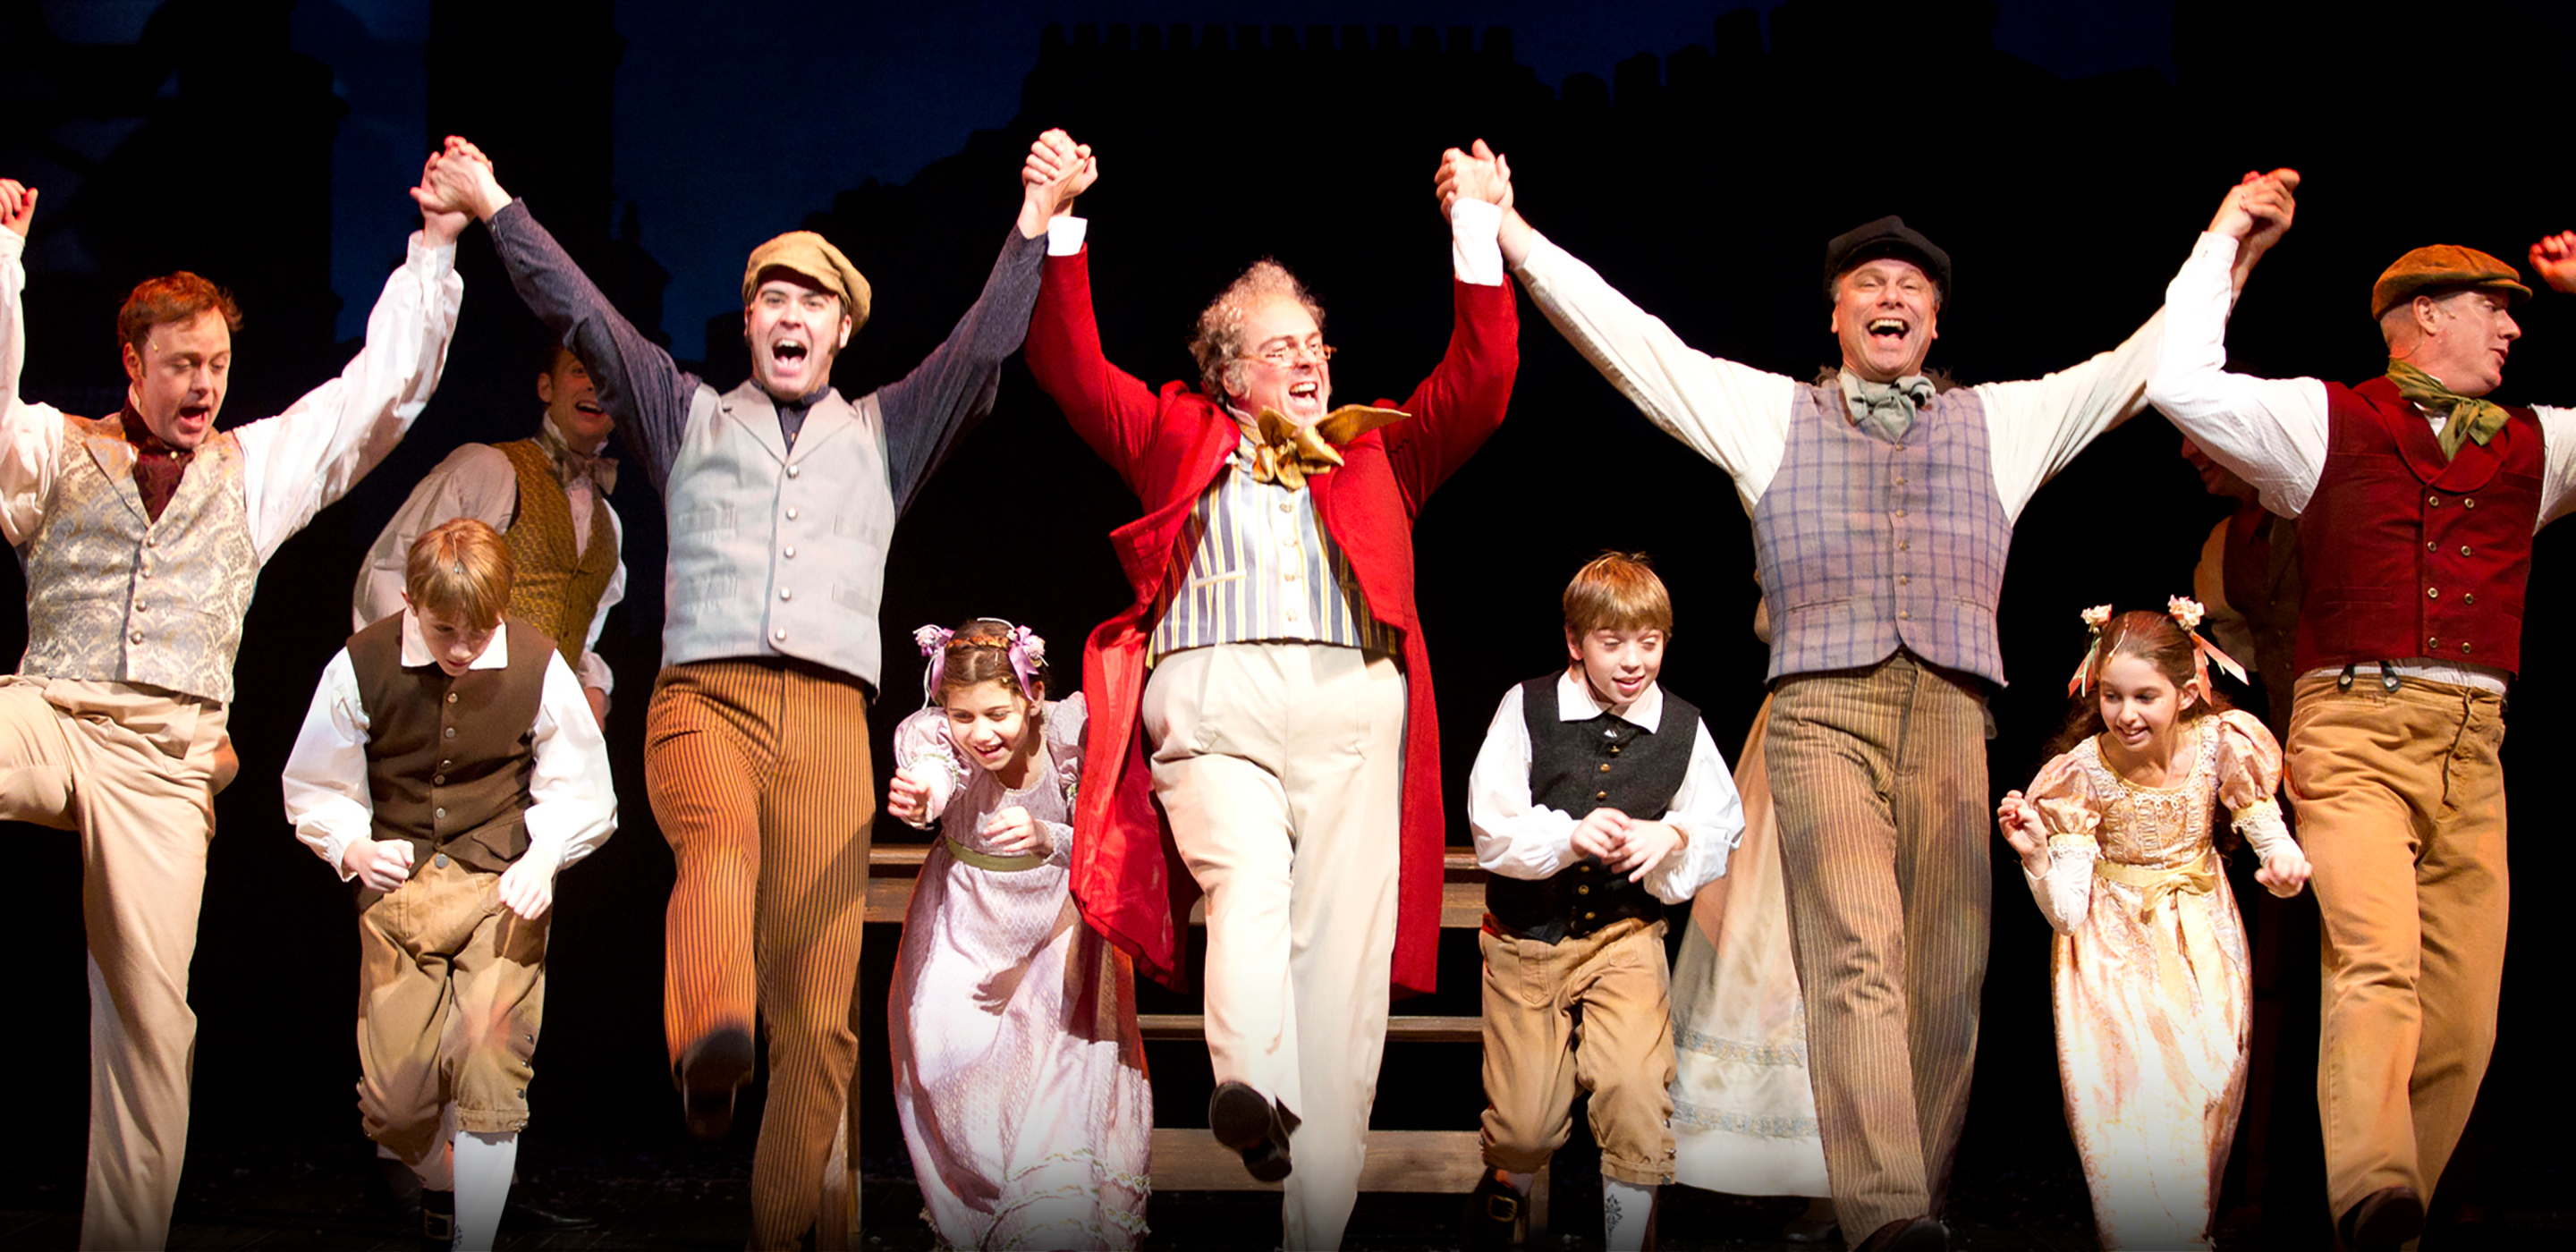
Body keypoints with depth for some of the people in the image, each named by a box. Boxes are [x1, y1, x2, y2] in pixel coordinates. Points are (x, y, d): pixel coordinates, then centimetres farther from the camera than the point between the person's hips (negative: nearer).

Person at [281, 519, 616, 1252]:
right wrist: (353, 846, -14)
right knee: (392, 1101, 2)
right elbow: (312, 789, 6)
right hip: (396, 890, 1)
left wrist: (544, 856, -13)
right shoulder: (360, 667, -6)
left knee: (489, 1074, -14)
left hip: (502, 889, -1)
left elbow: (583, 794, 5)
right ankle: (441, 1184, 37)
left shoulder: (539, 669, -7)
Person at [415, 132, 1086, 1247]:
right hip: (702, 693, -1)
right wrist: (496, 207, 15)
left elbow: (982, 351, 17)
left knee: (817, 998, -8)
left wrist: (1030, 231, 9)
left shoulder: (881, 433, 26)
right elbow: (581, 317, 20)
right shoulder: (691, 417, 25)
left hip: (829, 709, 1)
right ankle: (709, 1043, -61)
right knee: (720, 836, -37)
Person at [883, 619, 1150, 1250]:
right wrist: (916, 802, -67)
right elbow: (932, 780, -43)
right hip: (966, 911, 1)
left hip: (1057, 909, -1)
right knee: (947, 1044, -11)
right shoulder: (932, 732, -20)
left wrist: (1046, 839, -45)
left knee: (1060, 1044, -16)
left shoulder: (1070, 730, -23)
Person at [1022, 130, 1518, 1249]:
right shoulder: (1182, 441, 24)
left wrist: (1477, 232, 13)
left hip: (1353, 709, 2)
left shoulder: (1378, 454, 27)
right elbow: (1071, 366, 18)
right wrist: (1058, 225, 9)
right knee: (1248, 878, -31)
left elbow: (1480, 381, 19)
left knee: (1341, 961, -8)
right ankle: (1249, 1092, -54)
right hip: (1213, 705, -1)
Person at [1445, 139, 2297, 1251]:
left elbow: (2150, 360, 25)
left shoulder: (2004, 419, 25)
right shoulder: (1768, 413, 22)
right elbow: (1627, 338, 18)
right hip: (1823, 708, -2)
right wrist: (1509, 231, 14)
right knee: (1856, 953, -20)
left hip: (1953, 712, 3)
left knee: (1947, 973, -5)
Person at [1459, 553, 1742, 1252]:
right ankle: (1505, 1193, 42)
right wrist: (1569, 835, -27)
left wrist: (1673, 836, -17)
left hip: (1625, 938, 1)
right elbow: (1492, 829, -10)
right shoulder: (1526, 710, -8)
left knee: (1637, 1097, -18)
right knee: (1526, 1124, 6)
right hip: (1526, 938, 0)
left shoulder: (1683, 729, -4)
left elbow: (1722, 825, 5)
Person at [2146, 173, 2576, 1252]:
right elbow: (2181, 384, -1)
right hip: (2356, 727, -5)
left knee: (2464, 1016, -3)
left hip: (2476, 748, 5)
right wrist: (2222, 241, 8)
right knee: (2378, 961, -26)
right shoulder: (2326, 418, 11)